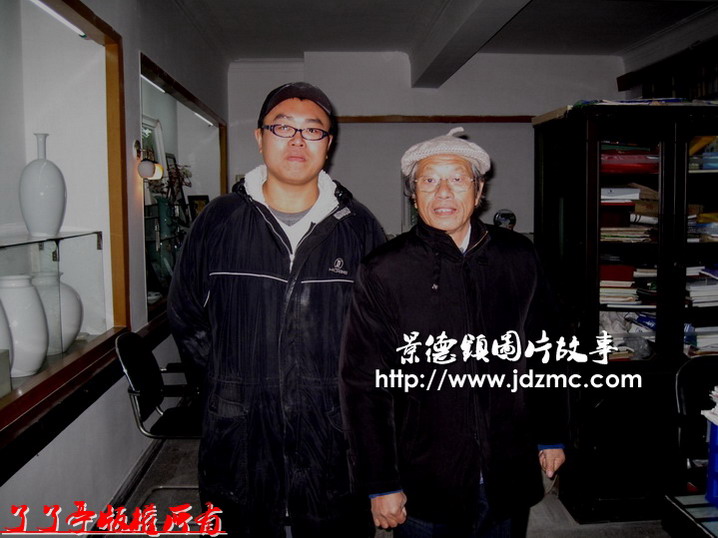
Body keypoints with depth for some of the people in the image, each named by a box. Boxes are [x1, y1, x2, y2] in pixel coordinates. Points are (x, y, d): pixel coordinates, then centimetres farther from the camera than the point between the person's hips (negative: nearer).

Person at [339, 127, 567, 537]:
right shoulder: (383, 273, -9)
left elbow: (544, 351, 10)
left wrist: (551, 437, 13)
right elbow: (364, 385, -8)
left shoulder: (518, 258, 0)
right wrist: (381, 486, -7)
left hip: (509, 478, 3)